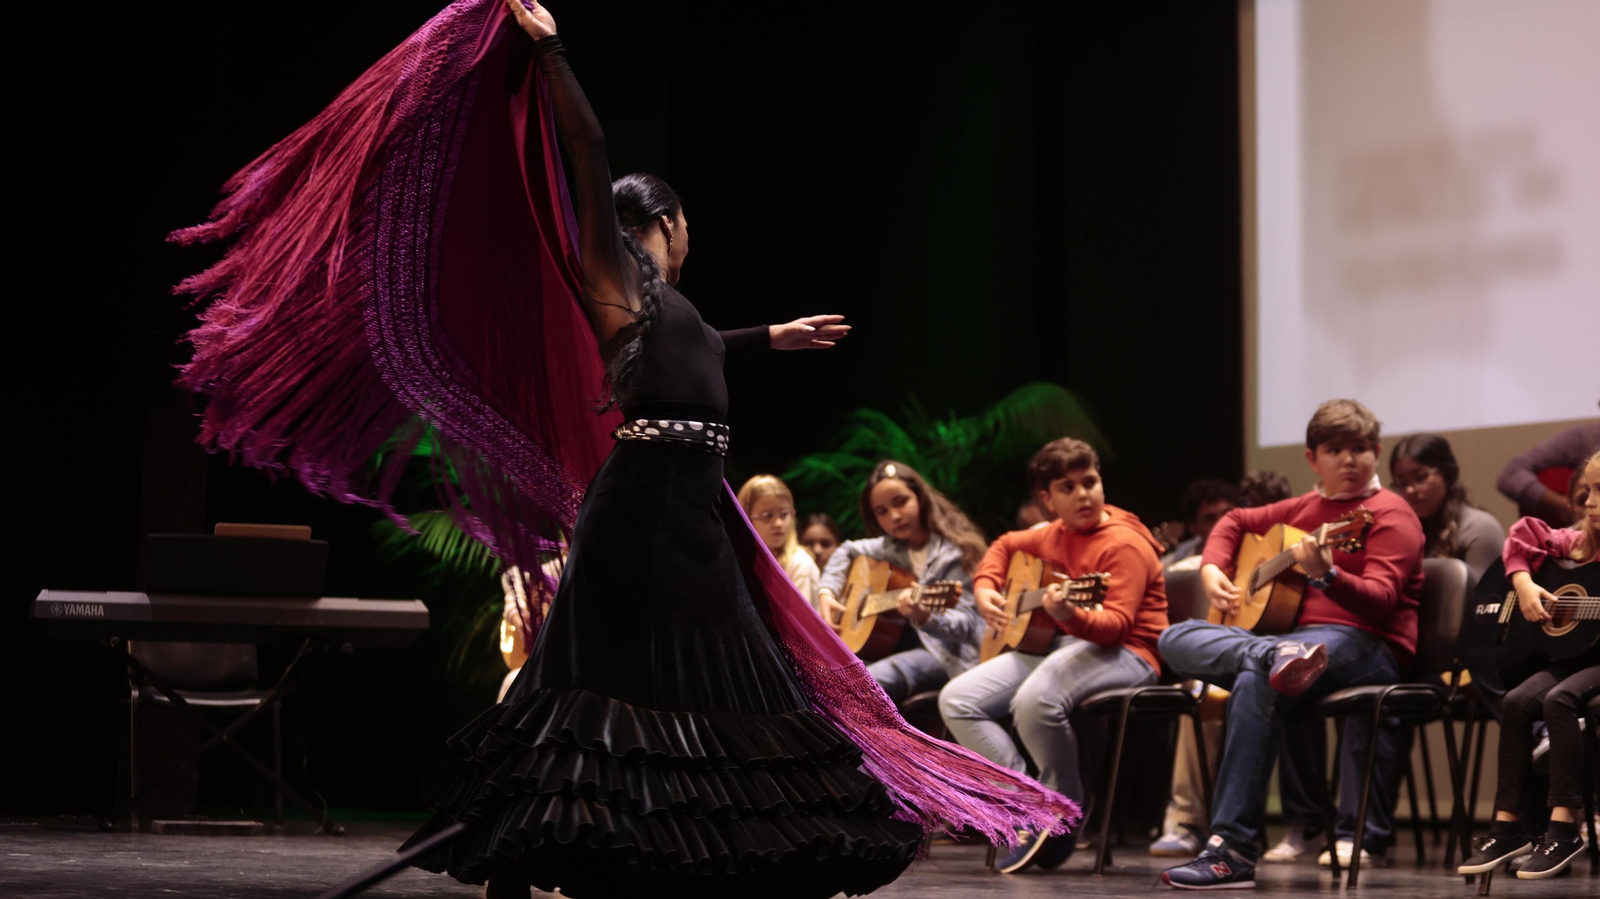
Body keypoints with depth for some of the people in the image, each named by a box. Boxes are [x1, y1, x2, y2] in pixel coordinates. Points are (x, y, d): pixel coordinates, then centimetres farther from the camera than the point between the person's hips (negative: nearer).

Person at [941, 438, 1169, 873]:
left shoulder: (1123, 544, -13)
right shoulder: (1054, 536, 11)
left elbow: (1117, 624, -23)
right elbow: (1004, 545, 31)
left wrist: (1071, 616, -43)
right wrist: (984, 588, 12)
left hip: (1121, 654, -8)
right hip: (1053, 643, 8)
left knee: (1035, 700, -39)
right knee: (957, 700, -9)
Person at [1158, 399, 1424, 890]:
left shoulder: (1390, 514, -1)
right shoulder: (1306, 509, 20)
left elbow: (1381, 600, -16)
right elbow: (1235, 521, 35)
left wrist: (1326, 575, -35)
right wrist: (1212, 568, 14)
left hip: (1367, 646, -8)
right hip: (1298, 636, 8)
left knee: (1255, 682, -37)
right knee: (1176, 639, -8)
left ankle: (1233, 851, -39)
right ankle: (1274, 656, -38)